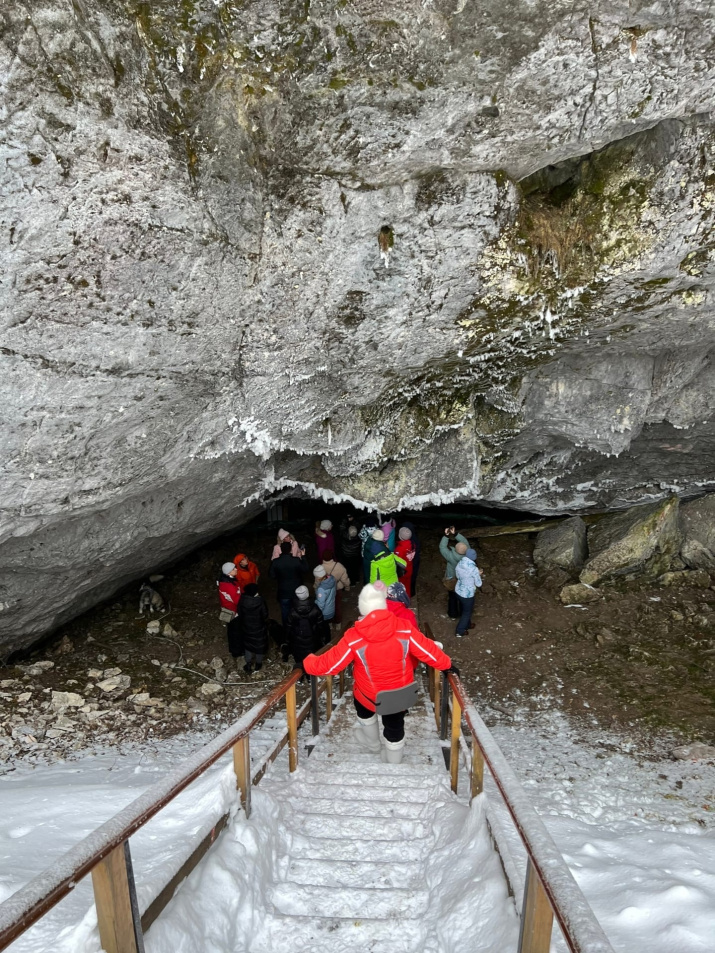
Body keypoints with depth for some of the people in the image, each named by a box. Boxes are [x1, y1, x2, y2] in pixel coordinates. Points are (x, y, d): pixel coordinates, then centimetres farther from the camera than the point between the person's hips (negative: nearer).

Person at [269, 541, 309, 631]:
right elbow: (305, 569, -6)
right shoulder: (297, 560, -23)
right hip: (296, 591, 0)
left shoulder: (275, 562, -21)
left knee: (285, 611, 20)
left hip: (283, 592, 0)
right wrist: (303, 556, 4)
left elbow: (272, 575, -8)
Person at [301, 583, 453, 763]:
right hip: (400, 694, 1)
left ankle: (372, 742, 56)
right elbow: (429, 651, -14)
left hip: (370, 695, -1)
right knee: (395, 728, 25)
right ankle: (393, 764, 47)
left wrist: (306, 663, 2)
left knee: (364, 709, 34)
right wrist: (446, 664, 4)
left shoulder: (354, 638, -26)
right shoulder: (405, 628, -24)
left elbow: (330, 663, -16)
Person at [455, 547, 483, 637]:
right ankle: (459, 631, 30)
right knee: (467, 612, 18)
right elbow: (479, 584, -17)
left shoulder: (459, 564, -11)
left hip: (458, 591, 6)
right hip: (467, 594, -6)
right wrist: (479, 576, 2)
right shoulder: (474, 569, -30)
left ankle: (467, 624, 52)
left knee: (464, 610, 29)